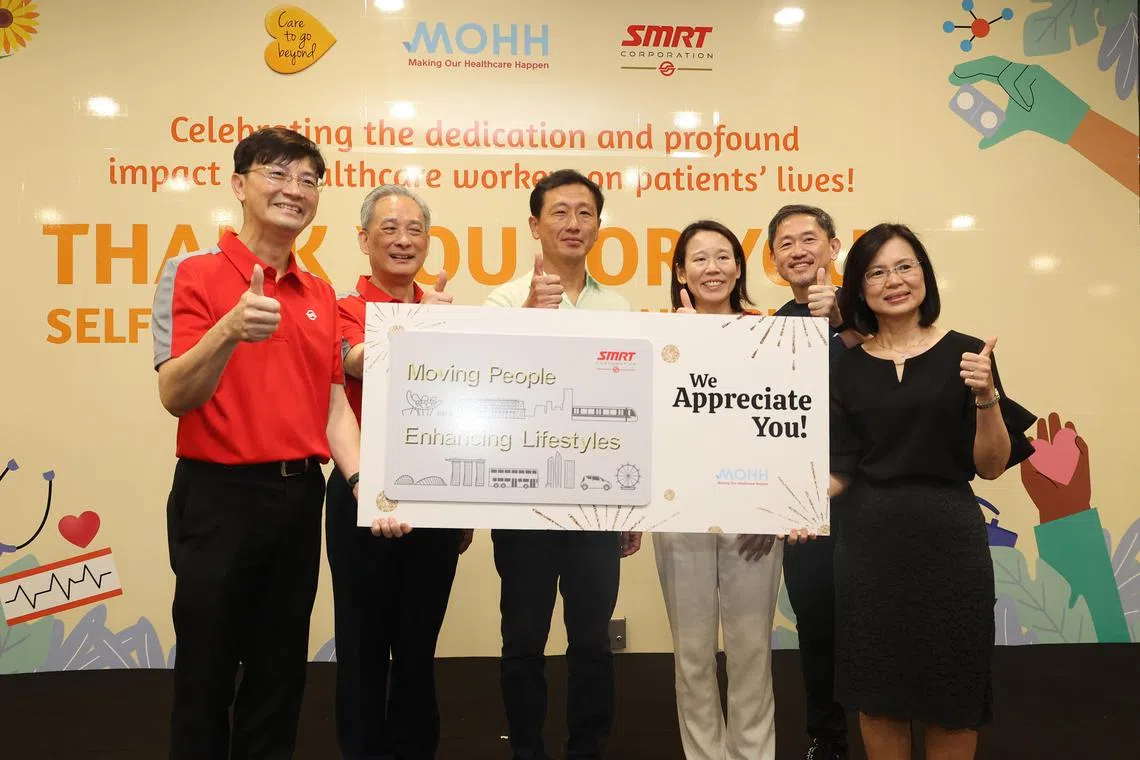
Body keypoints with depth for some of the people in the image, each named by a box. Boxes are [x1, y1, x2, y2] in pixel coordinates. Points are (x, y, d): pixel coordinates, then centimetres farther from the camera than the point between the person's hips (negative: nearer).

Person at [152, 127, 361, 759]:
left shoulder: (320, 294, 11)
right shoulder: (193, 272, -5)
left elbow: (333, 403, 11)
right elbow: (175, 396, -14)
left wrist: (362, 480, -4)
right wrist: (229, 333, -32)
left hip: (301, 495, 5)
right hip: (218, 495, -5)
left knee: (281, 672, 15)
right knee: (207, 674, 8)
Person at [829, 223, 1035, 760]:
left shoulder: (966, 354, -2)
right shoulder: (849, 367, 3)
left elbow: (990, 466, -2)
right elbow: (840, 469, 2)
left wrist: (987, 397, -18)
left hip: (949, 543, -1)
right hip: (869, 545, 2)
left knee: (952, 700, 10)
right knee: (877, 694, 11)